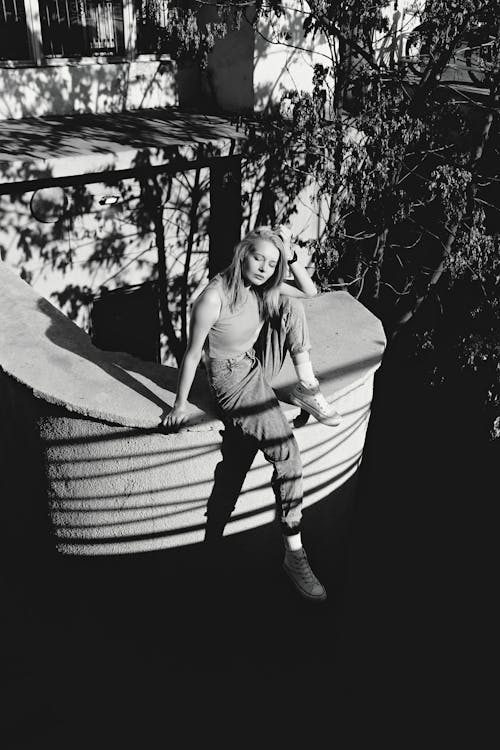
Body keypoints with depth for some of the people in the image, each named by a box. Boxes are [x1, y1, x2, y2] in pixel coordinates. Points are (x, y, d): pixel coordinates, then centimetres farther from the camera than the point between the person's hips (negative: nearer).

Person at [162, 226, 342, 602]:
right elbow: (192, 353, -18)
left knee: (292, 306, -10)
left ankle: (308, 388, -8)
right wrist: (180, 404, -14)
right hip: (234, 377, -7)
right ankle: (294, 553, -9)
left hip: (261, 366, 8)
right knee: (287, 453, -18)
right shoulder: (214, 297, -23)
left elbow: (310, 291, 6)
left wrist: (291, 257, -11)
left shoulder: (264, 286, -2)